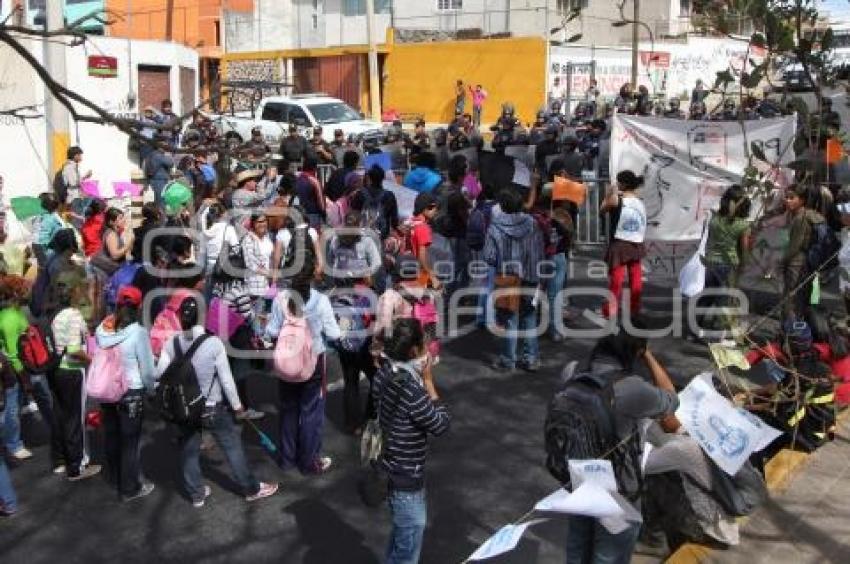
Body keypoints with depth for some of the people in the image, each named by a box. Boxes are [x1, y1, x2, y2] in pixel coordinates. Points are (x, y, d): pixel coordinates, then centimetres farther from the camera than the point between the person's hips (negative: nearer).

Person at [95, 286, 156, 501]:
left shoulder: (102, 329, -6)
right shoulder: (138, 332, -20)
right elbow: (147, 368, -15)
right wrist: (150, 388, 3)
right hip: (131, 393, -5)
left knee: (111, 435, 20)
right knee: (131, 440, 7)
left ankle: (117, 478, 39)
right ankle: (130, 488, 18)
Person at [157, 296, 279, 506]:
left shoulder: (171, 344, -9)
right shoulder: (213, 343, -18)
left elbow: (159, 373, -6)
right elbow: (226, 379, -13)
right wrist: (237, 405, -2)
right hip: (213, 407, -3)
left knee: (189, 450, 17)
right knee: (232, 446, 11)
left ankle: (197, 494, 30)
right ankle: (251, 489, 23)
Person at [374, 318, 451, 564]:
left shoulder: (385, 373, -4)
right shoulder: (410, 388, -32)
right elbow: (441, 425, -20)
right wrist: (429, 381, -20)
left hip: (396, 466, 9)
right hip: (406, 475, -9)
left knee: (403, 529, 31)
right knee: (410, 537, 11)